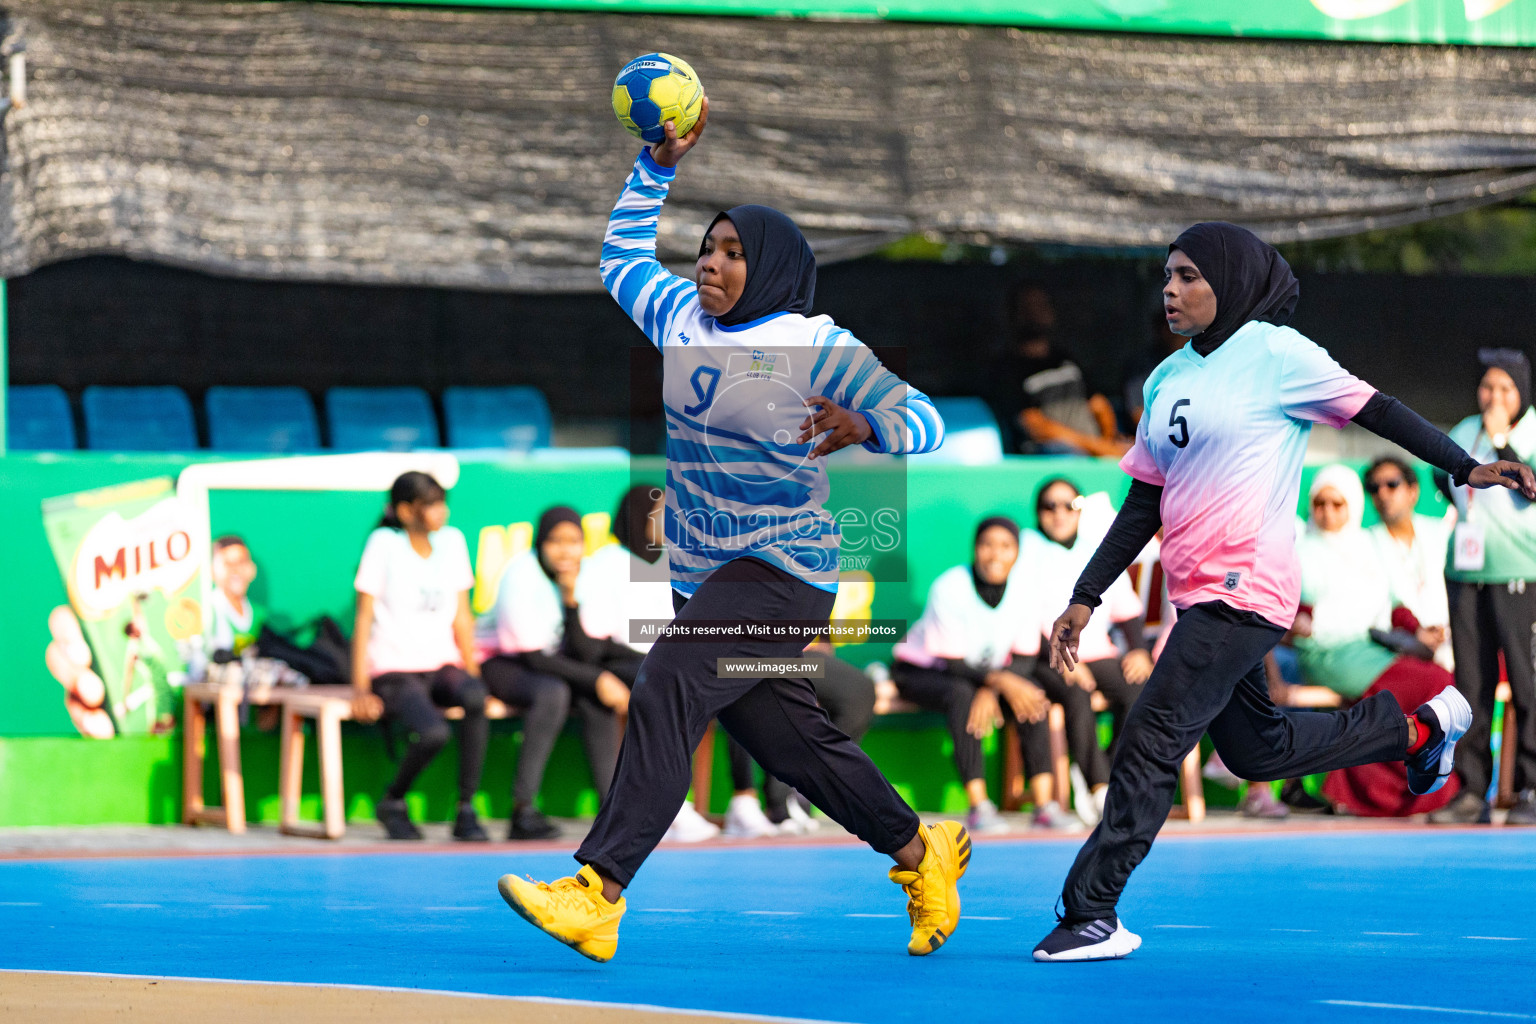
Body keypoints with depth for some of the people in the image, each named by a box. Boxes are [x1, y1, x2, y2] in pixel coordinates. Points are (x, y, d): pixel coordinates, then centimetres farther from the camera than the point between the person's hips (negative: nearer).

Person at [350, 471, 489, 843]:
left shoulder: (452, 541, 8)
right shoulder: (384, 544, -6)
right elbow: (364, 617, -7)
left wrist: (472, 670, 3)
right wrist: (360, 688, -13)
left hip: (442, 664, 4)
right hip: (394, 671, -4)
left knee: (475, 698, -31)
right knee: (433, 732, -33)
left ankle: (466, 811, -22)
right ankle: (392, 804, -3)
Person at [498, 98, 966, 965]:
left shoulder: (817, 348, -9)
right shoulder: (685, 319, 10)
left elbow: (924, 422, -10)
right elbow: (623, 257, 28)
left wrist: (863, 431, -31)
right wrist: (657, 168, 18)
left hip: (783, 570, -8)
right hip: (703, 573, 8)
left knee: (665, 695, -23)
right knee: (785, 739, 11)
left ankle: (598, 896, -31)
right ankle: (922, 853, 30)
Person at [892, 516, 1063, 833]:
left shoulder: (1023, 589, -12)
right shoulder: (949, 589, -26)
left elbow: (1024, 660, -10)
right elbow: (953, 663, -27)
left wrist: (990, 691, -29)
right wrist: (1002, 682, -42)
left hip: (983, 669, 5)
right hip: (922, 672, -5)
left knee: (1032, 694, -22)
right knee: (962, 693, -36)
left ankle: (1045, 802, -26)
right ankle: (978, 805, -38)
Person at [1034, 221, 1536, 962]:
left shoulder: (1273, 353, -7)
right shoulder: (1168, 380, 14)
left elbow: (1375, 411, -2)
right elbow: (1143, 505, 17)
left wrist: (1468, 469, -5)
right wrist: (1085, 599, 12)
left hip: (1245, 591, -8)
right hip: (1198, 595, 8)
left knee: (1149, 745, -12)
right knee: (1256, 752, 18)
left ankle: (1093, 913, -9)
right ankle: (1418, 727, 34)